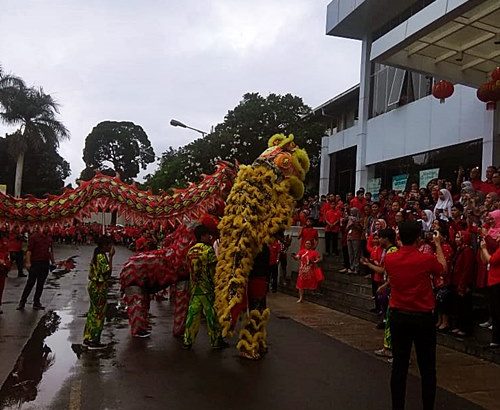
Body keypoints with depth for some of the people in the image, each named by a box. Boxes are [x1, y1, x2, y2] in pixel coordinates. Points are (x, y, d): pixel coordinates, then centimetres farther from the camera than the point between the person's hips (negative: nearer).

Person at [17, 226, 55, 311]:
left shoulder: (49, 238, 12)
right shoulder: (34, 236, -5)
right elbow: (29, 250, -10)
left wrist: (53, 262, 14)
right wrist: (28, 262, -17)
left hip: (45, 264, 5)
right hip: (35, 263, -5)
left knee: (40, 284, 8)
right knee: (30, 283, -2)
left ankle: (36, 302, 16)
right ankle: (22, 302, 9)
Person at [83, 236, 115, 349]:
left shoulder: (97, 255, 11)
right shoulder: (101, 257, -19)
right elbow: (107, 271, -29)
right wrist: (111, 257, -25)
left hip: (93, 286, 10)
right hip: (99, 289, -10)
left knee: (93, 312, 16)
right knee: (99, 314, -1)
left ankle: (87, 338, 25)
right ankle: (94, 341, 6)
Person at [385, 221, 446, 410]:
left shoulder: (389, 259, -7)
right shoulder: (427, 259, -16)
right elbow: (443, 267, 8)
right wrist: (438, 244, 20)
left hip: (399, 316, 3)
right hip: (423, 318, -3)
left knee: (399, 365, 10)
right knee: (427, 368, 10)